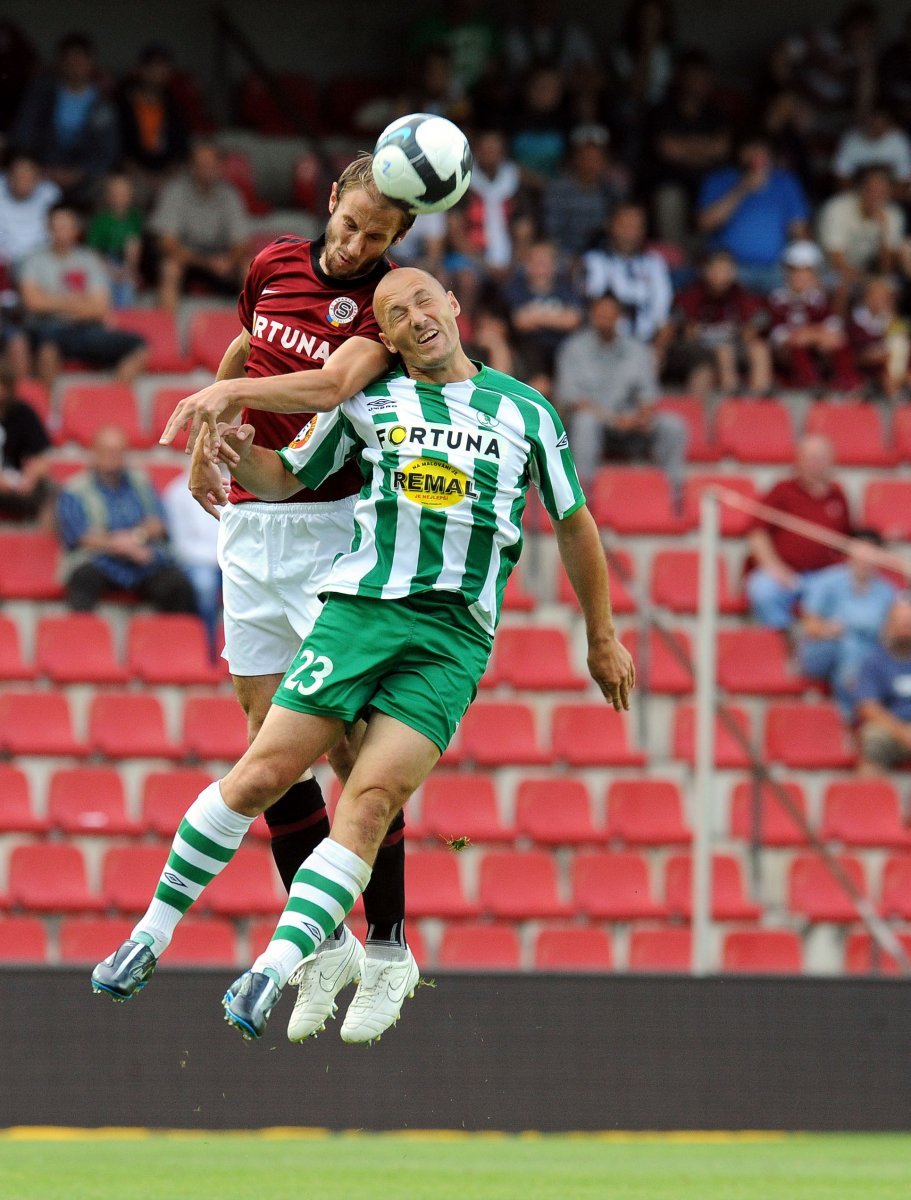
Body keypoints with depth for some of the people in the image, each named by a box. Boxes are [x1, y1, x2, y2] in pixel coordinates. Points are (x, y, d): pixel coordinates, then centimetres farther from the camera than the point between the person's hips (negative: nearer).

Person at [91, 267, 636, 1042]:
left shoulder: (526, 412, 13)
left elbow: (573, 522, 22)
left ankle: (276, 969, -21)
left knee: (370, 804, -15)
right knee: (263, 775, -8)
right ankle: (151, 938, 4)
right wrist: (241, 458, -4)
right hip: (361, 607, 0)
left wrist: (602, 638, 25)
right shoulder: (368, 401, 12)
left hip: (455, 637, 0)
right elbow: (286, 478, 20)